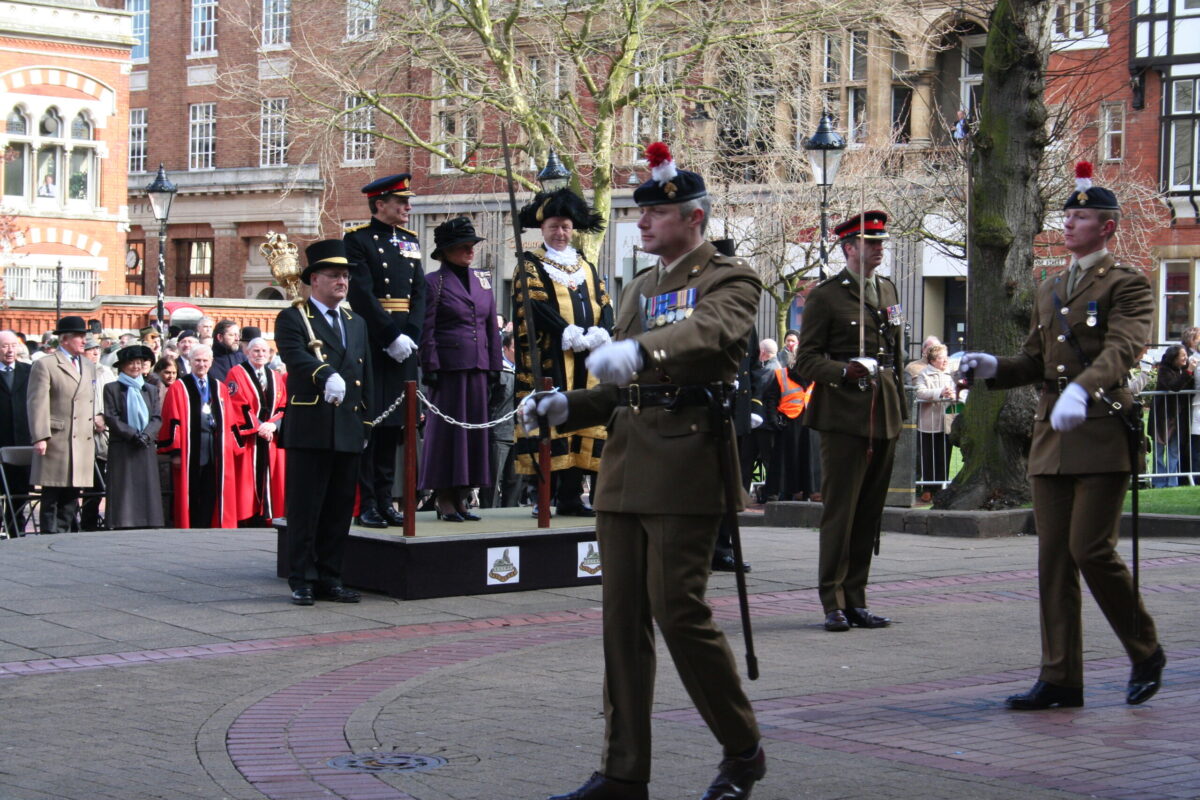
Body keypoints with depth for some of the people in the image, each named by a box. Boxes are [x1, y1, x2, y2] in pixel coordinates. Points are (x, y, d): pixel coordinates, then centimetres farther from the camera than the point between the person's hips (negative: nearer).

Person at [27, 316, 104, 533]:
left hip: (83, 441, 6)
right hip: (57, 440, -6)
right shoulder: (45, 365, -2)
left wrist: (95, 419, 7)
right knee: (52, 497, -4)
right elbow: (37, 404, -8)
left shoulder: (89, 366, 20)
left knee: (71, 498, 8)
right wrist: (40, 437, -15)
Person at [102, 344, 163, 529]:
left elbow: (157, 418, 8)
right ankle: (122, 526, -10)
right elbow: (111, 418, -4)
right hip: (121, 449, -3)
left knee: (147, 490, -1)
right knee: (123, 492, -8)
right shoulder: (112, 389, 5)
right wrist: (133, 435, -13)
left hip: (146, 448, 3)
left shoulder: (151, 390, 16)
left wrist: (146, 435, -11)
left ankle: (147, 529, -2)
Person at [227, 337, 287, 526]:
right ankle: (245, 522, -6)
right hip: (247, 440, -5)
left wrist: (272, 425, -10)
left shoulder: (276, 379, 16)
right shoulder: (237, 374, 0)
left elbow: (283, 408, 9)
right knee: (247, 483, -7)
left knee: (268, 481, 2)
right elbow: (236, 406, -9)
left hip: (271, 439, 5)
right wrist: (257, 428, -15)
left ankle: (265, 519, 4)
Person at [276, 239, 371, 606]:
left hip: (348, 432, 6)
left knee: (340, 509, 7)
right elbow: (296, 356, -18)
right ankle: (302, 580, 2)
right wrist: (326, 377, -36)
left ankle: (330, 577, 14)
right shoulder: (293, 318, 2)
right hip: (309, 430, -6)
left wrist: (366, 423, 13)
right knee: (305, 508, -3)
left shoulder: (357, 324, 21)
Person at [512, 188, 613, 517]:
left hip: (586, 361, 5)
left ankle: (571, 496, 5)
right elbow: (534, 304, -8)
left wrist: (597, 334, -8)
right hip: (548, 362, -5)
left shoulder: (586, 267, 22)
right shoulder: (530, 264, 6)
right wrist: (569, 334, -18)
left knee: (583, 423, 1)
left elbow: (605, 305, 13)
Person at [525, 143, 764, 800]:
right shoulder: (638, 288, 22)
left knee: (678, 611, -9)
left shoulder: (729, 279, -2)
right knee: (623, 621, 6)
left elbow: (714, 332, -26)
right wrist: (566, 406, 6)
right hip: (625, 468, 7)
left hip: (685, 466, -7)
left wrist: (640, 350, -43)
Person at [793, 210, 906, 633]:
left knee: (869, 512, 8)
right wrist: (845, 371, -23)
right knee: (839, 510, -5)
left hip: (885, 415, 6)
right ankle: (834, 603, 0)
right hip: (843, 414, -6)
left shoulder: (887, 290, 17)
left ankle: (856, 600, 13)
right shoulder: (825, 296, -3)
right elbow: (807, 360, -6)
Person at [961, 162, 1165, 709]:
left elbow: (1122, 349, -19)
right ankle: (1061, 679, 9)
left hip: (1102, 435, -7)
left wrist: (1081, 389, -37)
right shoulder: (1050, 290, 20)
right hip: (1051, 437, 7)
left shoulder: (1127, 285, -3)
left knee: (1091, 549, -11)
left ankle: (1146, 653, 11)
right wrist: (993, 369, 0)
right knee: (1053, 558, 4)